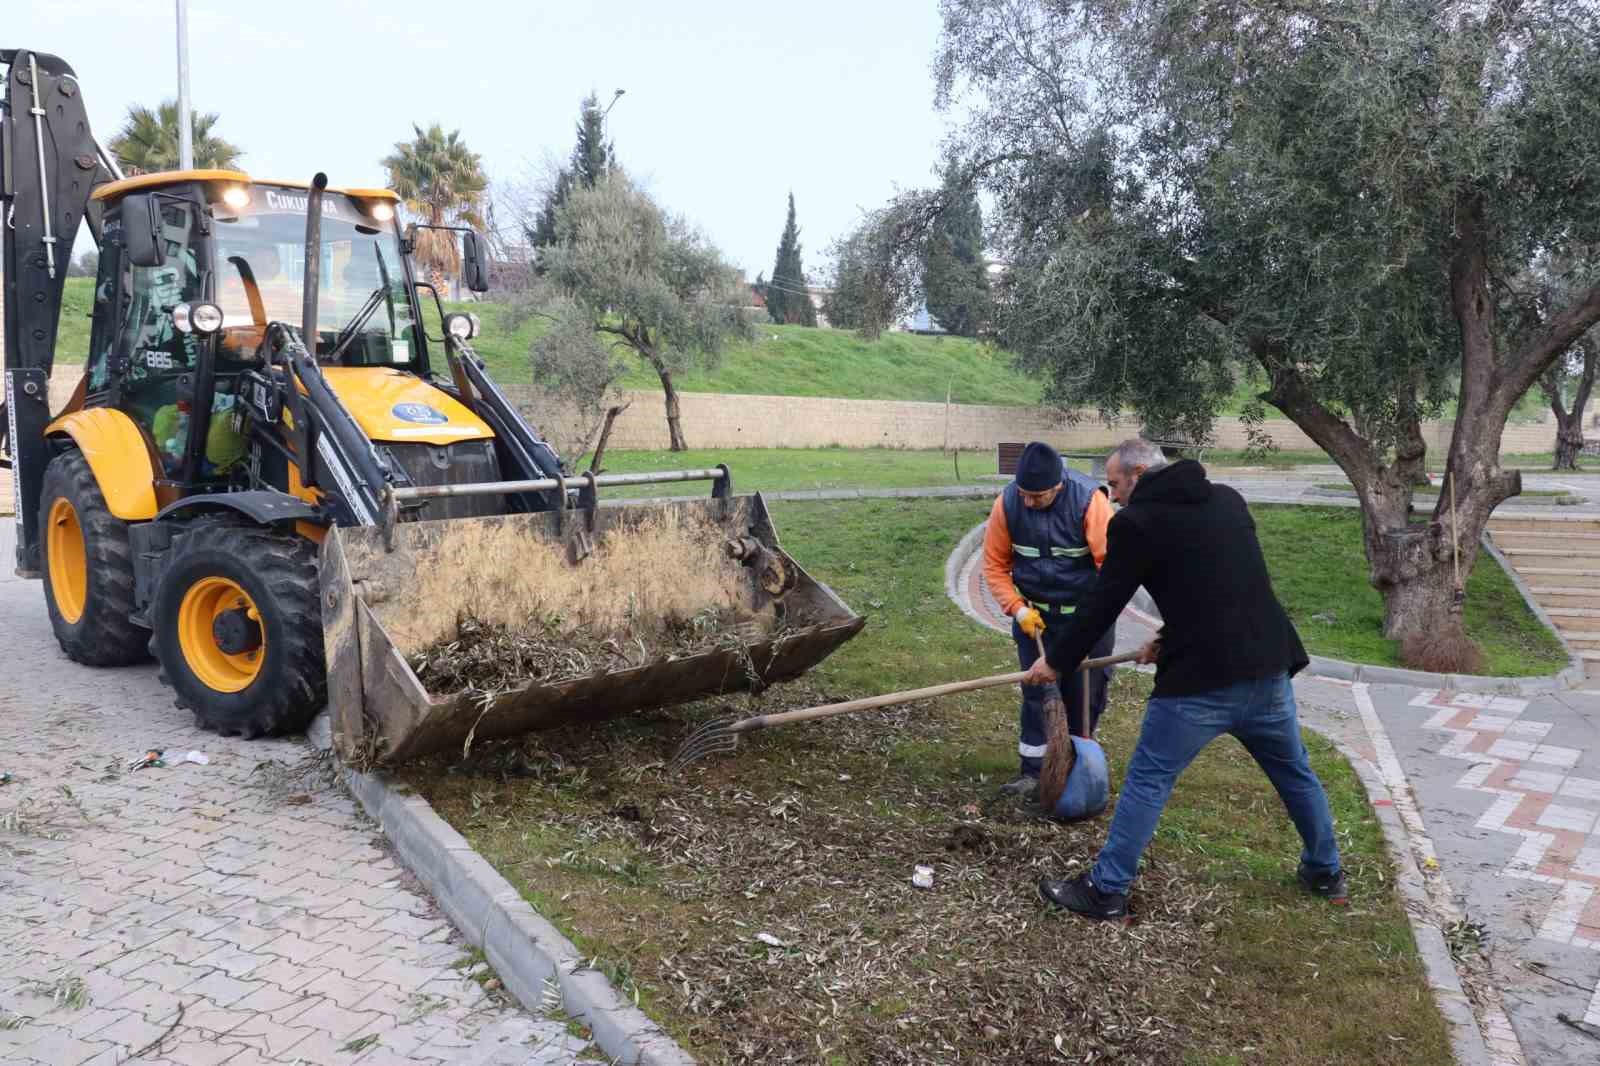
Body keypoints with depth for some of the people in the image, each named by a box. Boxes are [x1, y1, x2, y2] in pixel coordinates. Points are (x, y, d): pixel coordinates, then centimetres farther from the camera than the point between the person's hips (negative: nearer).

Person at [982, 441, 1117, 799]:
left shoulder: (1089, 500, -24)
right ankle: (1032, 771, 10)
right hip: (1035, 615, 2)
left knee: (1086, 693, 6)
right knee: (1036, 692, 2)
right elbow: (995, 564, -6)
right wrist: (1018, 609, -15)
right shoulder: (1007, 503, -16)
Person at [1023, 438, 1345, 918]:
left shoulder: (1136, 523, -7)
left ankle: (1106, 890, 11)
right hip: (1268, 666, 7)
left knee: (1147, 780, 5)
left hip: (1201, 679, -6)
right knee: (1294, 771, 25)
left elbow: (1102, 604, -3)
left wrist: (1056, 661, 9)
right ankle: (1326, 873, 41)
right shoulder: (1228, 500, 14)